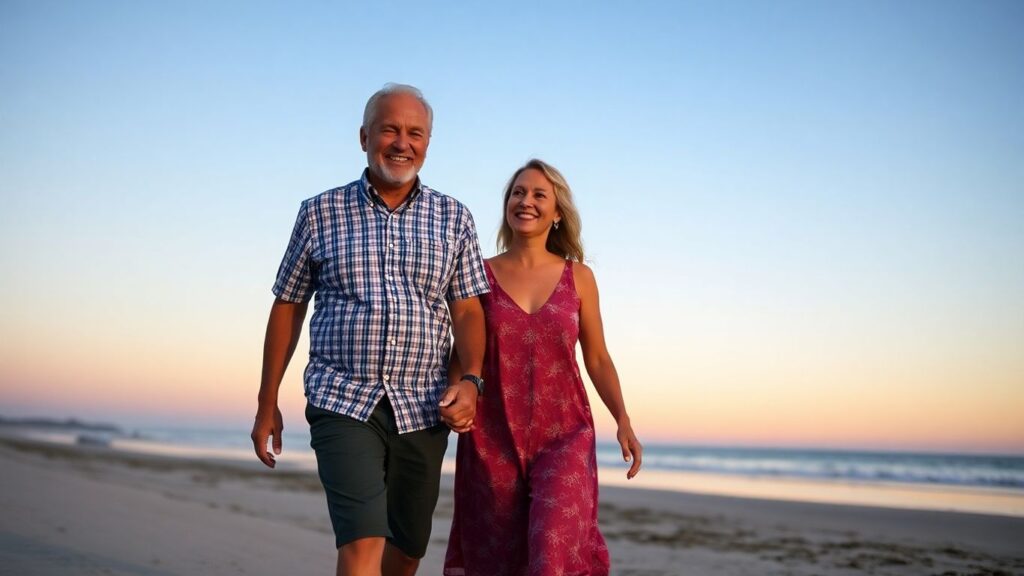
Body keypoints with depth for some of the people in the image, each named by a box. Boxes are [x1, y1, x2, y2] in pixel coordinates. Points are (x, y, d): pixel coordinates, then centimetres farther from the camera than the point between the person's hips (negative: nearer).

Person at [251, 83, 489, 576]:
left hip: (423, 408, 3)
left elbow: (468, 311, 4)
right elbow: (287, 308, 8)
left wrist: (470, 379, -14)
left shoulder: (454, 219, 6)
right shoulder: (320, 213, 4)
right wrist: (267, 404, 8)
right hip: (342, 402, -2)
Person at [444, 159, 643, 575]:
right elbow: (461, 355, 6)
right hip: (494, 437, 1)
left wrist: (623, 422, -3)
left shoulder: (578, 277, 5)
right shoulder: (480, 275, 4)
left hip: (564, 436, 0)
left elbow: (598, 359, 9)